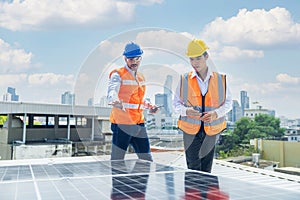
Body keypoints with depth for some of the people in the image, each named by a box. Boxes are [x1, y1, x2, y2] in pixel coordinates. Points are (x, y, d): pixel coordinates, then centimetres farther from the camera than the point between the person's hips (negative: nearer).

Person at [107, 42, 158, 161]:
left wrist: (149, 106, 13)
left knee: (147, 160, 11)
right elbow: (112, 92, -26)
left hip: (139, 124, 7)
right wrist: (115, 101, -48)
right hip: (122, 123, -7)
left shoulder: (140, 77, 18)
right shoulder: (118, 75, -6)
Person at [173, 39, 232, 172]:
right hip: (190, 131, -1)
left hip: (211, 130, 1)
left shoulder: (220, 79, 1)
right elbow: (176, 103, 6)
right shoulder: (184, 80, 0)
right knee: (193, 167, -1)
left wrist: (216, 113, -11)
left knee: (206, 169, 9)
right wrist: (186, 111, -16)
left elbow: (228, 102, 9)